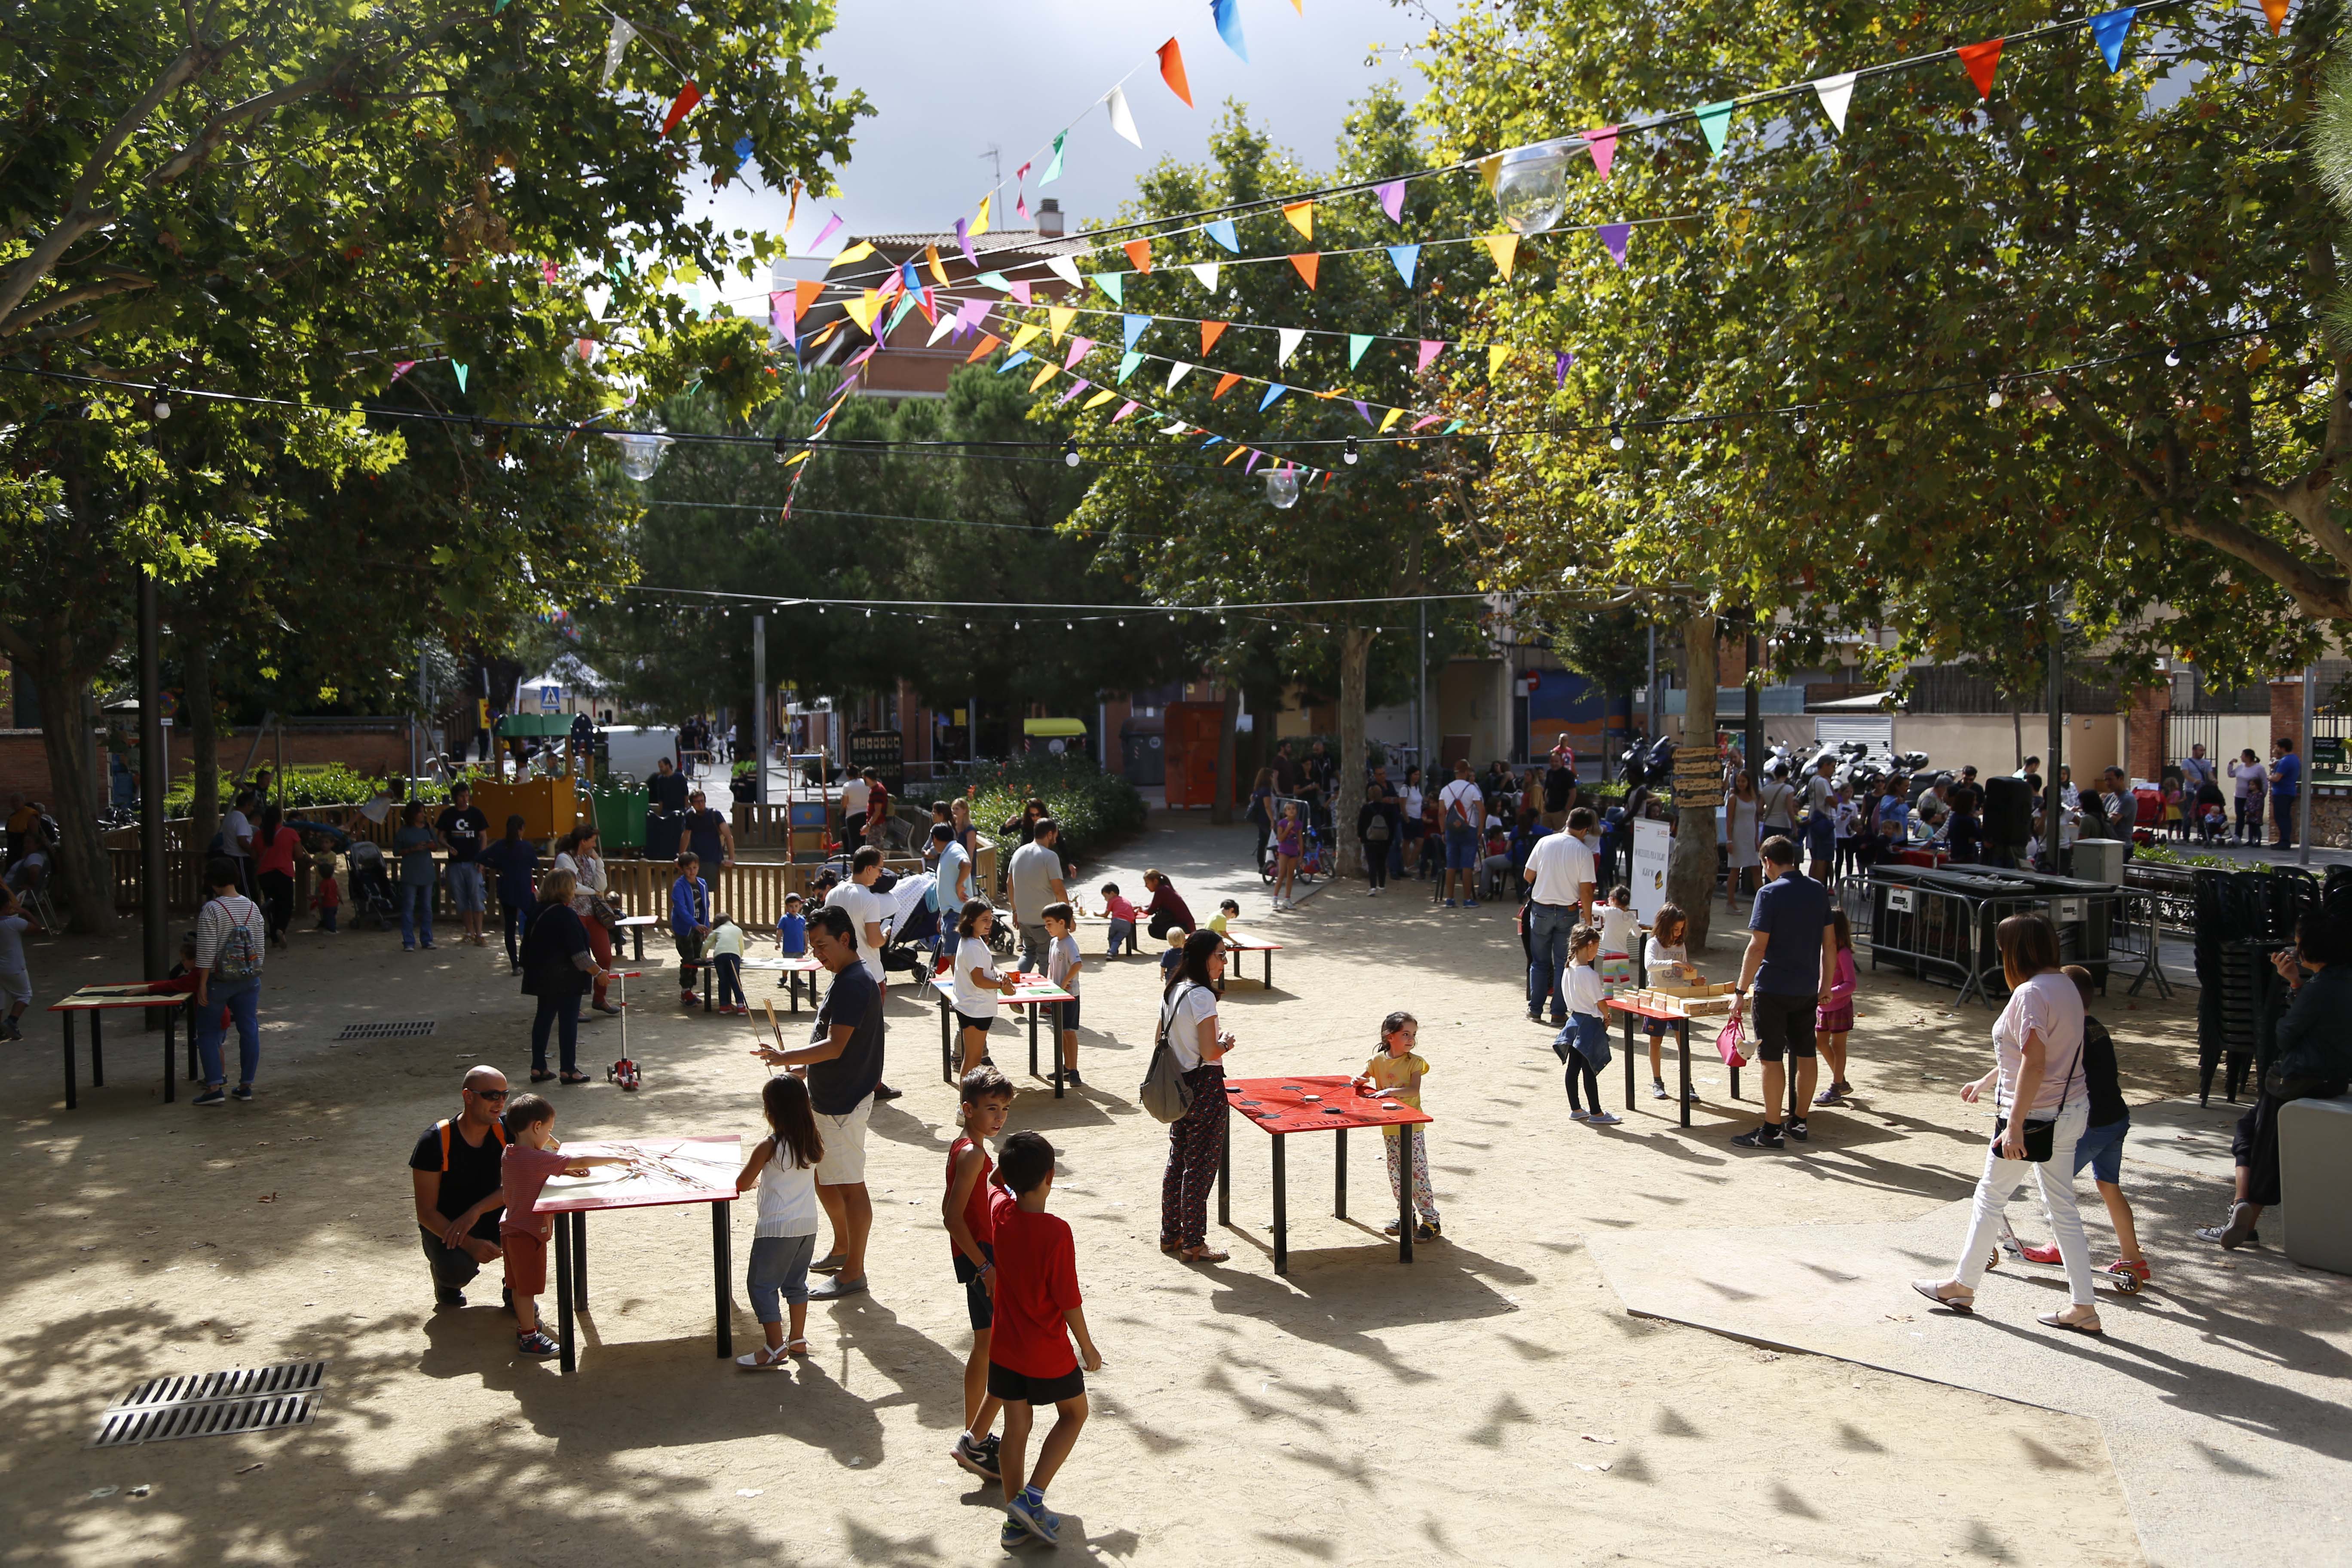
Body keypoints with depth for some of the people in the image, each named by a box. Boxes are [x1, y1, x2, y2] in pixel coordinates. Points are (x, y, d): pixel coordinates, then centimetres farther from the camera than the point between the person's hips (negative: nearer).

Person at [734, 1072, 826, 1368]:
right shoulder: (814, 1143, 1)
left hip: (776, 1227, -6)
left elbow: (742, 1184, -7)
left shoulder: (768, 1147, -15)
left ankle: (775, 1347, 4)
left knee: (761, 1284, 5)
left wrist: (755, 1179, 16)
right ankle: (798, 1340, 25)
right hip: (808, 1224, 7)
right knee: (796, 1283, 20)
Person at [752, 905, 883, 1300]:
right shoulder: (847, 979, 11)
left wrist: (786, 1058, -33)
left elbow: (835, 1046, -28)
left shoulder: (853, 985, -22)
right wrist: (803, 1069, 21)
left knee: (850, 1185, -2)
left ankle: (853, 1273, 7)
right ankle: (842, 1249, 37)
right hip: (829, 1097, 11)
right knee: (823, 1177, 22)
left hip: (844, 1103, -11)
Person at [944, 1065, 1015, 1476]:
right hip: (980, 1257, -10)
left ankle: (973, 1437, 30)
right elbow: (954, 1218, -24)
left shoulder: (961, 1146, 11)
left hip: (972, 1256, 10)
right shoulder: (974, 1154, -19)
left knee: (986, 1347, 20)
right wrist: (986, 1267, -23)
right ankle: (975, 1442, -3)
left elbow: (949, 1210, 18)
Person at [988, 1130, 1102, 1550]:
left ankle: (1017, 1517, 24)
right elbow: (1069, 1301, -17)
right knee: (1074, 1413, 18)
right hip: (1048, 1352, -5)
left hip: (1003, 1348, 5)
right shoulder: (1057, 1232, -25)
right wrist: (1087, 1346, -5)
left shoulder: (999, 1211, -11)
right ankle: (1031, 1497, 8)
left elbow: (997, 1184, 17)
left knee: (1016, 1426, 17)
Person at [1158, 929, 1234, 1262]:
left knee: (1178, 1160, 17)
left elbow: (1161, 1041, 15)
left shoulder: (1171, 992, 7)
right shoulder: (1202, 996, -20)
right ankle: (1193, 1244, 7)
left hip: (1179, 1085, 9)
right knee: (1201, 1165, 0)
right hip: (1205, 1086, -9)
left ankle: (1170, 1235, 26)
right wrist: (1226, 1043, -3)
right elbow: (1210, 1052, -23)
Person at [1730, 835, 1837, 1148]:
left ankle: (1771, 1131, 1)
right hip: (1808, 990, 6)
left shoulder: (1770, 893, -13)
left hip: (1773, 990, -6)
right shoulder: (1818, 891, 6)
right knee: (1805, 1055, 14)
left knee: (1772, 1058, -1)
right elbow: (1830, 942, 9)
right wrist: (1826, 984, 18)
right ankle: (1799, 1124, 22)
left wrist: (1741, 991, -13)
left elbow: (1758, 947, -17)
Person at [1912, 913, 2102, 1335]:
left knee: (1990, 1197, 7)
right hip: (2071, 1111, 9)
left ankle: (1962, 1286, 21)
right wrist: (1986, 1081, 31)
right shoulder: (2065, 987, 10)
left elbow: (2034, 1063, -26)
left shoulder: (2031, 993, -19)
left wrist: (2015, 1125, -26)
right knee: (2063, 1207, 13)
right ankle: (2083, 1308, 14)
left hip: (2037, 1117, -9)